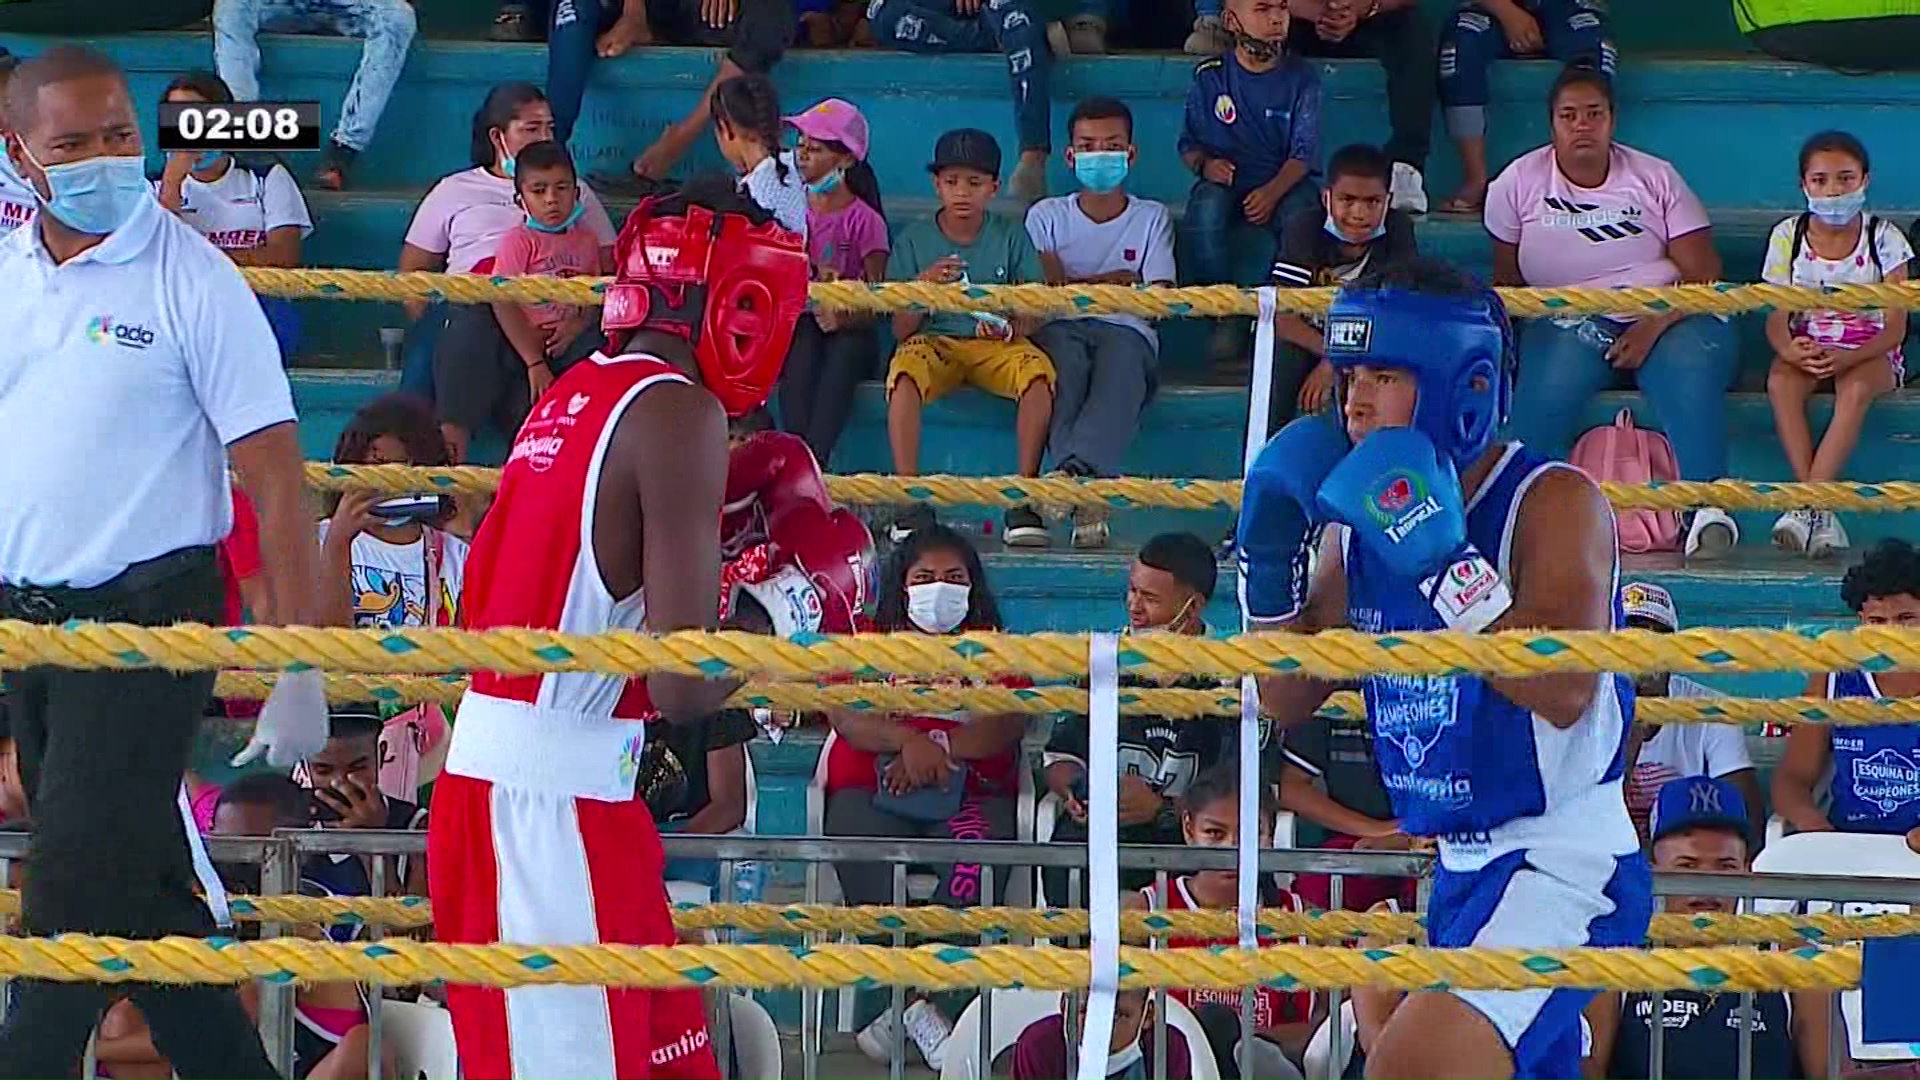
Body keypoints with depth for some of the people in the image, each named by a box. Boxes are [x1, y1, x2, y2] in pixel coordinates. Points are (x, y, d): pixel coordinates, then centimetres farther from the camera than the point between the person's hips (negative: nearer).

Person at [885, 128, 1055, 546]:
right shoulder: (913, 242, 5)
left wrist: (1010, 329, -22)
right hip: (934, 343, 0)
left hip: (997, 345, 0)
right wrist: (922, 288, -19)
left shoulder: (1012, 238, 6)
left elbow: (1033, 317, 2)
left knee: (1039, 369, -33)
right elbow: (902, 331, 1)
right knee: (905, 370, -35)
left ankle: (1023, 497, -30)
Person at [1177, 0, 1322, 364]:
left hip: (1283, 182, 0)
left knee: (1300, 219, -34)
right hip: (1225, 180, 0)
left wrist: (1272, 192, -22)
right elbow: (1189, 143, 9)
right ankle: (1224, 318, -22)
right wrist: (1204, 164, -15)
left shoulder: (1301, 78, 2)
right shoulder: (1210, 77, 4)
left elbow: (1304, 152, -5)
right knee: (1204, 214, -34)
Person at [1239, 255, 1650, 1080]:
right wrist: (1269, 561, 0)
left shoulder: (1553, 503, -13)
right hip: (1463, 866, 9)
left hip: (1564, 867, -9)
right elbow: (1287, 700, 15)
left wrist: (1443, 564, -29)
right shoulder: (1363, 521, 9)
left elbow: (1565, 691, -27)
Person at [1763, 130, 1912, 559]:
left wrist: (1848, 358, -28)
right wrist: (1790, 349, -29)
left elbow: (1895, 327, -10)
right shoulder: (1788, 237, -1)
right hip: (1807, 348, 2)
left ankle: (1807, 505, -44)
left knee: (1855, 387, -37)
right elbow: (1776, 318, -4)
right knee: (1780, 381, -33)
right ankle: (1819, 509, -40)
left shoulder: (1883, 238, -6)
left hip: (1871, 352, -2)